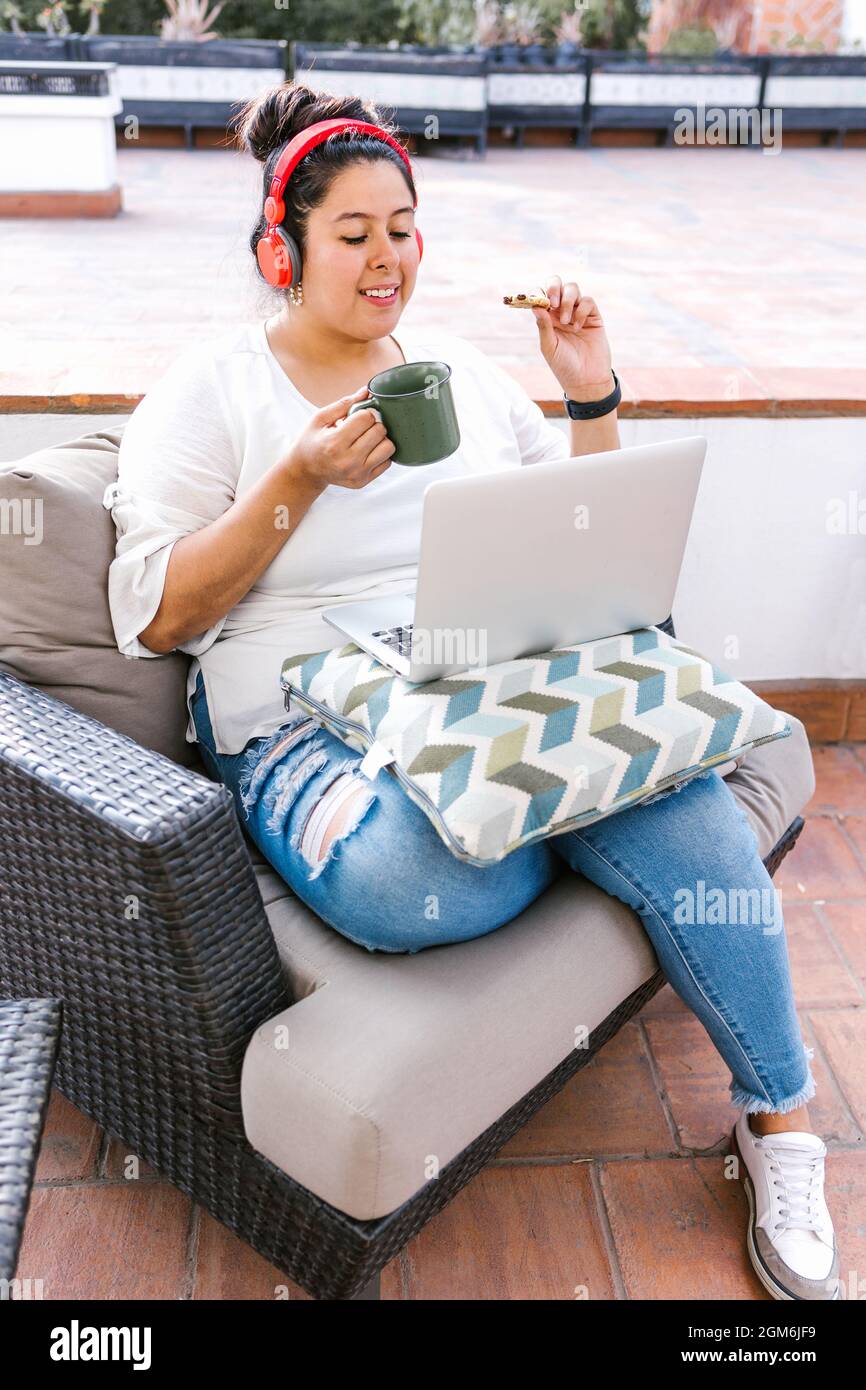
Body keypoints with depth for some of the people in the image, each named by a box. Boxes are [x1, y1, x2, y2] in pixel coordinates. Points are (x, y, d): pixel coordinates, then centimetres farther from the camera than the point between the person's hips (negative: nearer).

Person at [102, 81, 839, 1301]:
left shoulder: (465, 371, 18)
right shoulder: (210, 392, 6)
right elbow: (157, 616, -3)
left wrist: (591, 397, 5)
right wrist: (300, 481, -14)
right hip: (312, 719, -3)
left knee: (696, 821, -24)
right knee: (425, 887, -36)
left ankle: (781, 1118, 0)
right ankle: (603, 811, -2)